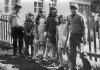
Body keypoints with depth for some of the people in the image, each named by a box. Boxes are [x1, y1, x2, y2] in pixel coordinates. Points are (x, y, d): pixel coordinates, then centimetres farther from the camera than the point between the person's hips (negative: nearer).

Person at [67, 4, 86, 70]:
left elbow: (83, 27, -7)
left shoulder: (79, 17, -7)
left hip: (78, 35, -5)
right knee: (72, 51, 1)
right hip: (72, 35, 5)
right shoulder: (69, 17, 9)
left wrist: (84, 37, -12)